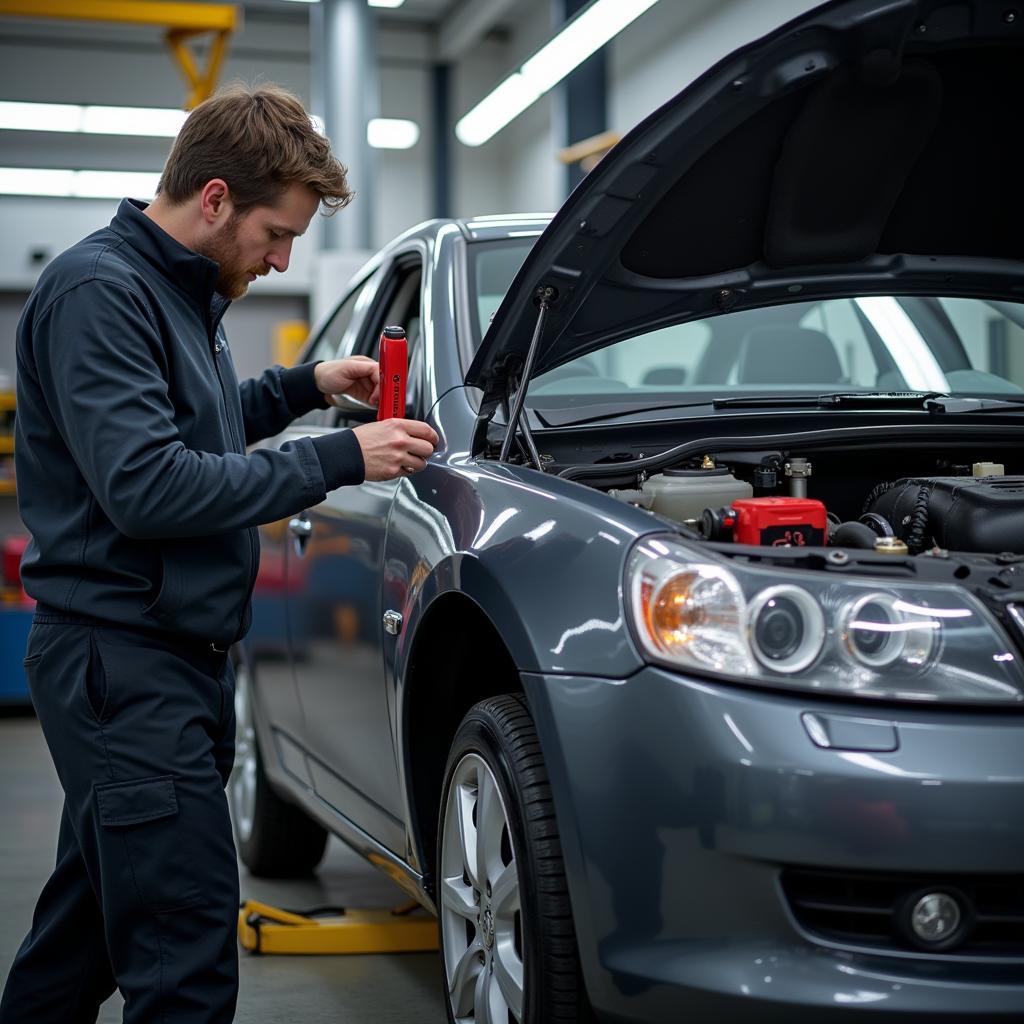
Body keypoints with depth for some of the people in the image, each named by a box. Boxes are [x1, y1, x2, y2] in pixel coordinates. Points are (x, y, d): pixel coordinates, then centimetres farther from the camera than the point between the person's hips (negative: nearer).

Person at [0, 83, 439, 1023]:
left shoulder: (179, 291, 16)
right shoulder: (99, 291, -15)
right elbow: (146, 486, -24)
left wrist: (302, 386, 16)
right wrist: (339, 458, -20)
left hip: (172, 657, 10)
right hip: (125, 661, -10)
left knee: (96, 911, 19)